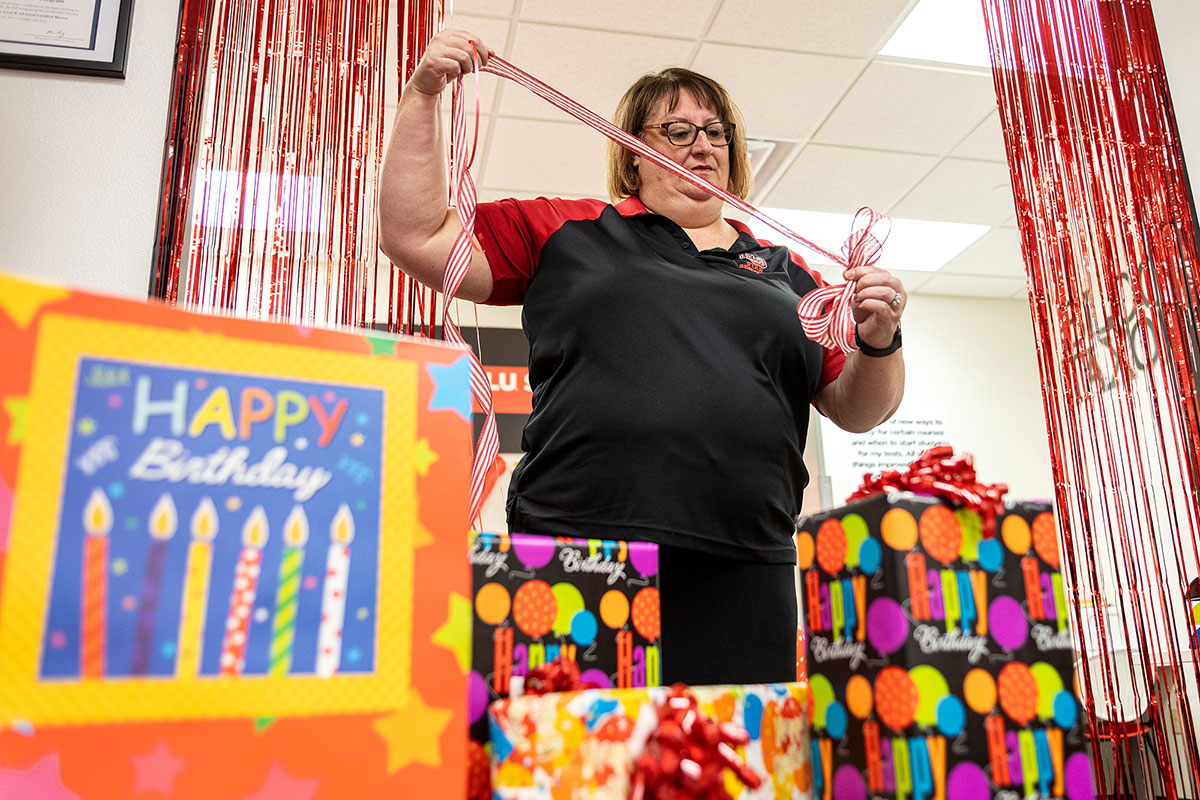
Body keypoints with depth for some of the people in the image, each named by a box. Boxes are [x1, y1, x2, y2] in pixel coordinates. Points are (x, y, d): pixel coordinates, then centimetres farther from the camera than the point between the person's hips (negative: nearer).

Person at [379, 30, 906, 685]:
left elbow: (857, 409, 19)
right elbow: (417, 238, 11)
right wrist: (422, 97, 6)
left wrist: (879, 342, -1)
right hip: (577, 555, -2)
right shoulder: (568, 232, 14)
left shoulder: (786, 274, 19)